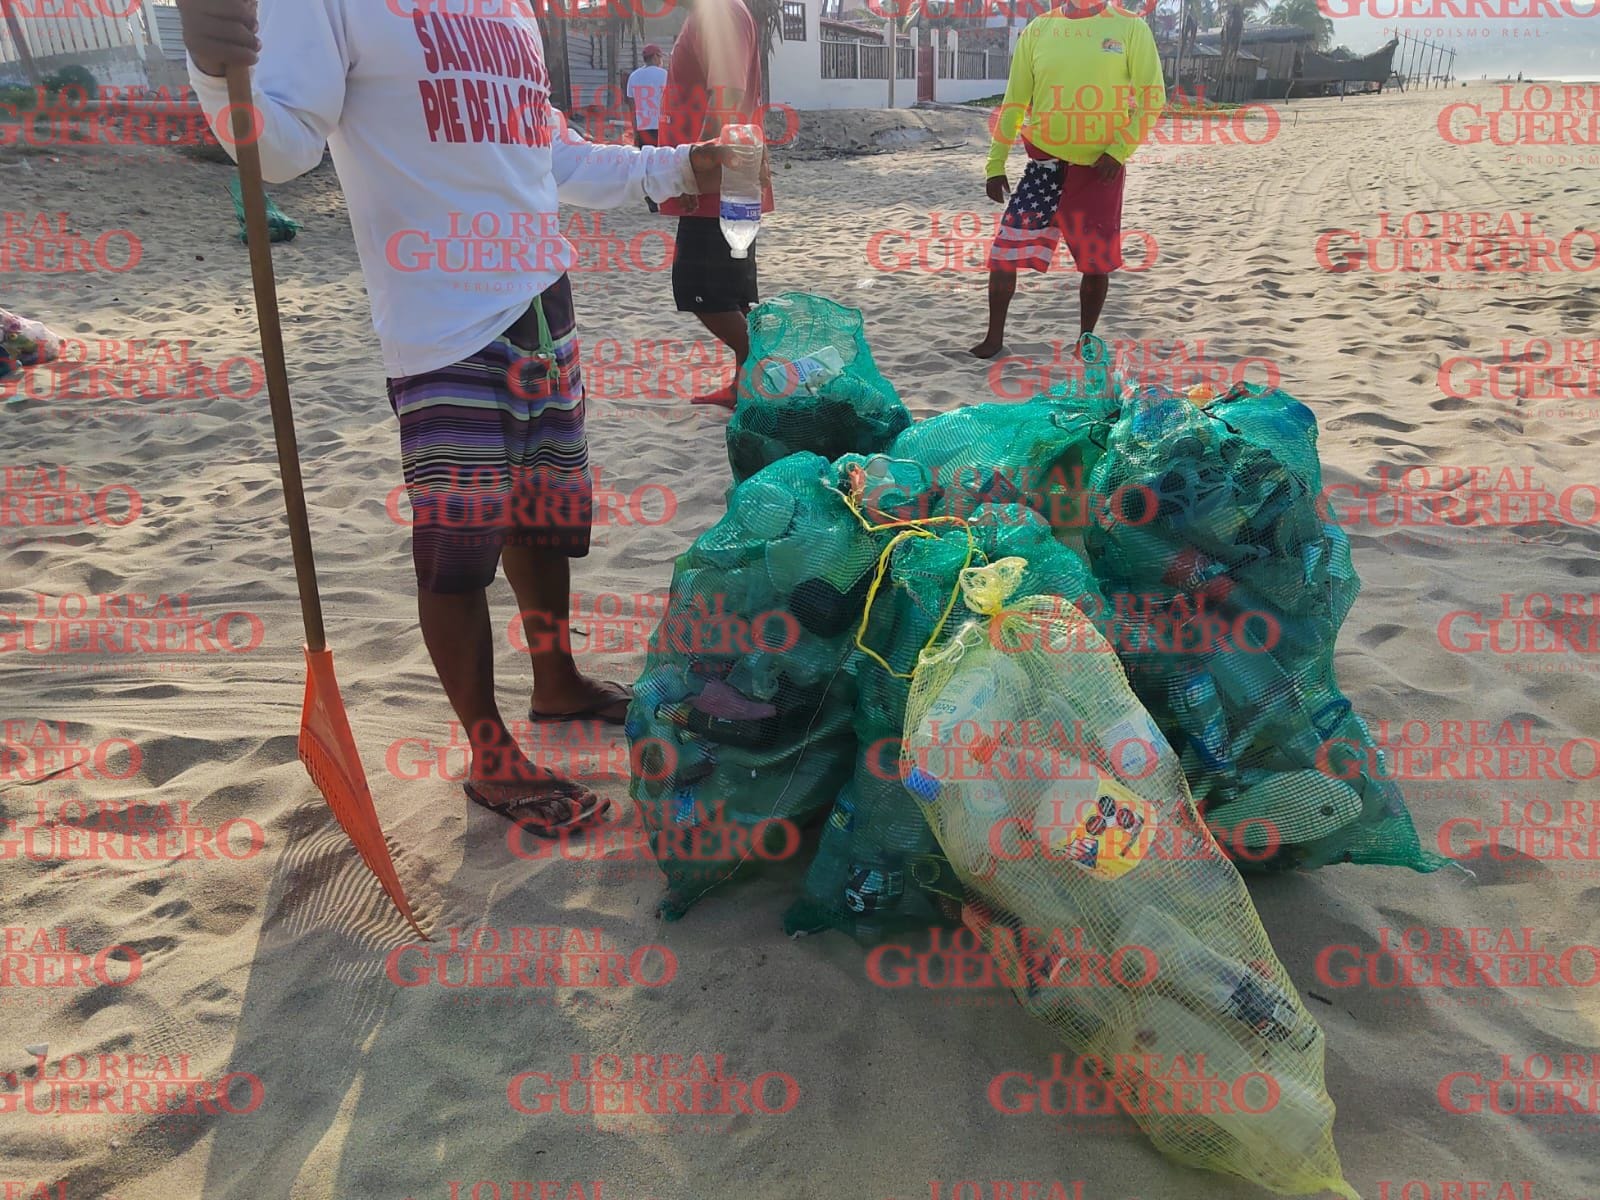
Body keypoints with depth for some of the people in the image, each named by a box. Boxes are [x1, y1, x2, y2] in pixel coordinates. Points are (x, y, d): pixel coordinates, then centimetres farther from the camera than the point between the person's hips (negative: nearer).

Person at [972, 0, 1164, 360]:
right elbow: (1014, 102, 6)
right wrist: (996, 164, 3)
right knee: (1004, 250, -5)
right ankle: (995, 336, 10)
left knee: (1096, 261, 4)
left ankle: (1085, 340, 22)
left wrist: (1120, 150, -13)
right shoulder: (1038, 29, 3)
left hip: (1100, 166, -1)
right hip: (1045, 162, 1)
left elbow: (1152, 98, -2)